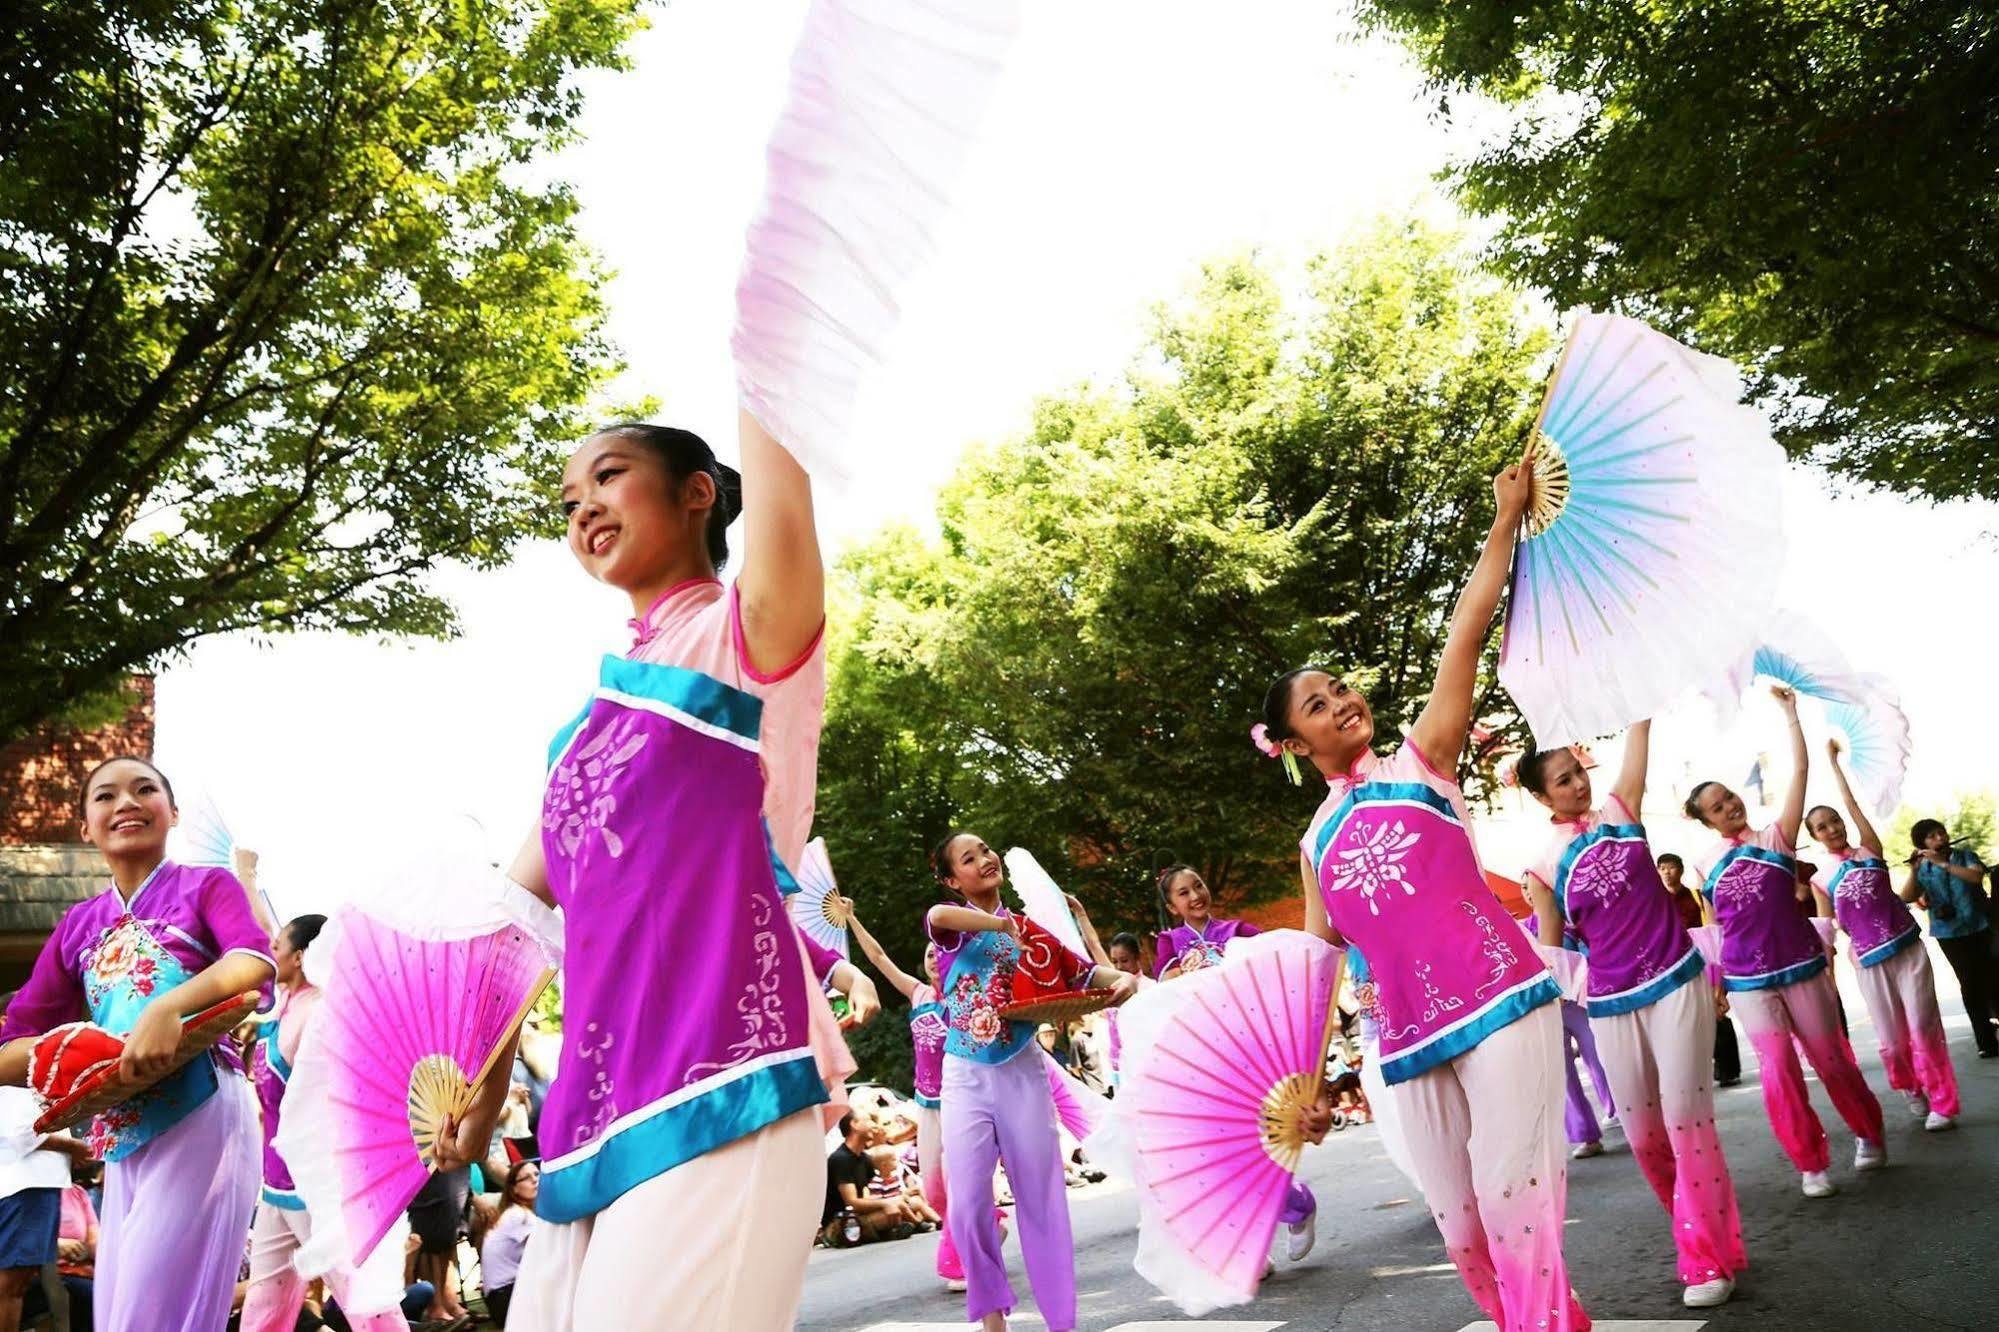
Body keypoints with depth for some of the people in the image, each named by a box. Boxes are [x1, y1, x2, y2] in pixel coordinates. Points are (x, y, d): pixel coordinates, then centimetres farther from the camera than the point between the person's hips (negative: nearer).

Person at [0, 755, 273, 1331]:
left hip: (201, 1115, -6)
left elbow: (257, 960, -18)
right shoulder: (77, 925, 16)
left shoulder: (206, 886, 3)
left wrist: (167, 1008, -34)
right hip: (122, 1132, 6)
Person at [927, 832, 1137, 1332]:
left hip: (1022, 1071, 2)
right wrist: (1004, 926, -19)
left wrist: (1124, 978, -11)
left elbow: (1086, 972, 9)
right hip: (966, 1076, -2)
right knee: (968, 1202, -4)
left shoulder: (1029, 926, 9)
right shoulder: (952, 925, 0)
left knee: (1041, 1197, 4)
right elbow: (937, 916, -26)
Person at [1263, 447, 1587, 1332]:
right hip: (1408, 1040, 4)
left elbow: (1468, 630, -1)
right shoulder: (1317, 843, 14)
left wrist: (1505, 520, -4)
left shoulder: (1420, 759, 5)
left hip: (1497, 1003, -4)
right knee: (1460, 1226, 8)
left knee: (1515, 1199, -11)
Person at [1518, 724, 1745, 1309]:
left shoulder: (1619, 810, 1)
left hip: (1675, 982, -1)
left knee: (1685, 1117, -4)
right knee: (1642, 1130, 8)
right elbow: (1549, 950, 0)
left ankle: (1710, 1256, 5)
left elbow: (1637, 731, -3)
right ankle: (1695, 1226, 30)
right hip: (1612, 1004, 1)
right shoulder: (1543, 868, -2)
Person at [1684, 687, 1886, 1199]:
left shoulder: (1776, 837, -2)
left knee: (1830, 1060, 10)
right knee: (1779, 1071, -5)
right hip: (1748, 980, 1)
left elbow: (1800, 768, -9)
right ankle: (1812, 1164, 9)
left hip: (1800, 968, -1)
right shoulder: (1706, 866, 3)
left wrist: (1790, 713, -9)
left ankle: (1869, 1133, 35)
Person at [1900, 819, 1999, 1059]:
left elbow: (1976, 877, -18)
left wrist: (1942, 863, -22)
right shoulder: (1923, 870, 3)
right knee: (1970, 984, -2)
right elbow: (1906, 898, -9)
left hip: (1980, 928, 0)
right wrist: (1913, 870, -19)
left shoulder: (1966, 855, 2)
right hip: (1950, 934, 0)